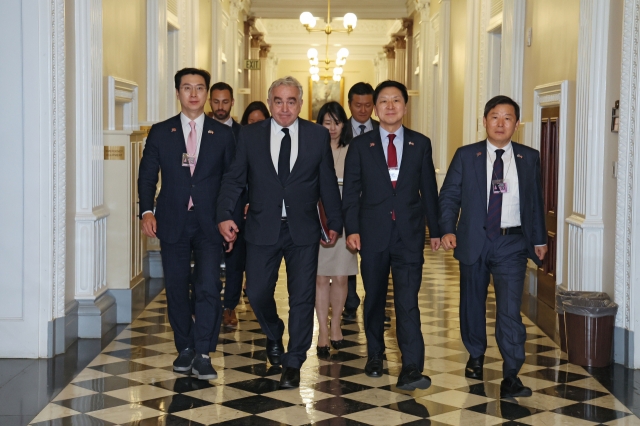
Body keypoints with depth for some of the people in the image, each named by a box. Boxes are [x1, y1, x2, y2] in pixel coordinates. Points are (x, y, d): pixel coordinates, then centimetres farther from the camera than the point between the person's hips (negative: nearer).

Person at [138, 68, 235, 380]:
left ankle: (202, 355, -7)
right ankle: (185, 349, 21)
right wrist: (147, 211, -8)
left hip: (209, 224, -1)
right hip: (173, 223, 2)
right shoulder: (160, 133, 6)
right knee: (176, 289, 7)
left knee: (208, 287, -12)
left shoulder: (223, 135, 5)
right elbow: (147, 176, 6)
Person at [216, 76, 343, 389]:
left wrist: (335, 222, 5)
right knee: (257, 293, 4)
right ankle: (274, 335, 36)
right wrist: (225, 215, -11)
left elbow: (328, 183, 6)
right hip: (262, 228, 0)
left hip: (303, 231, 0)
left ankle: (293, 363, 15)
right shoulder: (249, 135, 2)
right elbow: (234, 178, 1)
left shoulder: (318, 135, 3)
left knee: (302, 298, 2)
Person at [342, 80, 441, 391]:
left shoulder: (420, 144, 7)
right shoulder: (360, 145, 4)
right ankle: (375, 355, 29)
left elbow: (429, 190, 8)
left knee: (408, 300, -9)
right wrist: (351, 229, -7)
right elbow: (351, 191, 2)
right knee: (374, 297, 12)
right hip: (373, 233, 1)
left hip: (409, 234, -1)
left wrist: (435, 229, 8)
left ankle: (411, 369, -14)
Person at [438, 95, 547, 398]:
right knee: (472, 303, 13)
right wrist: (447, 229, -12)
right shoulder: (466, 156, 3)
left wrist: (539, 238, 14)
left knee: (510, 309, -10)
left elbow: (535, 200, 12)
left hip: (512, 243, -1)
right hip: (474, 241, 1)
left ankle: (510, 377, -8)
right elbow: (449, 196, 1)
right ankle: (475, 356, 36)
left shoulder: (529, 158, 6)